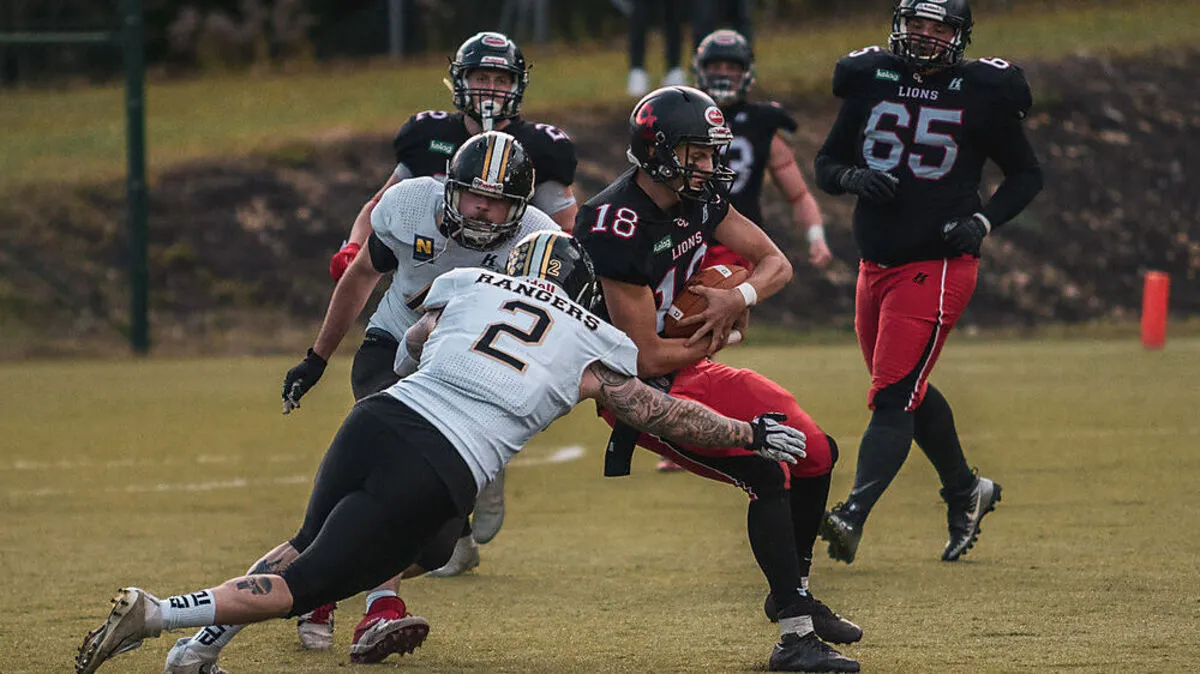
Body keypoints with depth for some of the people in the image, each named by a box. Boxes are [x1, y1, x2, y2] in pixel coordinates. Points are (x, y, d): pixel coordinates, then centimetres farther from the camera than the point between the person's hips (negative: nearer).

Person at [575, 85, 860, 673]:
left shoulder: (697, 199, 0)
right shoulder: (616, 228, -26)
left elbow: (775, 263, 8)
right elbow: (647, 357, -25)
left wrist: (738, 297, -15)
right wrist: (717, 339, -7)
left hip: (692, 368, 9)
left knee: (816, 453, 12)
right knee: (766, 474, -24)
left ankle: (794, 593, 33)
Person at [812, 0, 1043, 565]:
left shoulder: (981, 92, -3)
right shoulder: (869, 79, 6)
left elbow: (1026, 174, 7)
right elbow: (826, 163, 13)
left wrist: (983, 221, -9)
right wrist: (853, 178, -10)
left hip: (938, 268, -6)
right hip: (876, 265, 6)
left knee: (894, 396, -16)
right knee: (907, 393, 18)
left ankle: (853, 516, -27)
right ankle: (965, 492, 38)